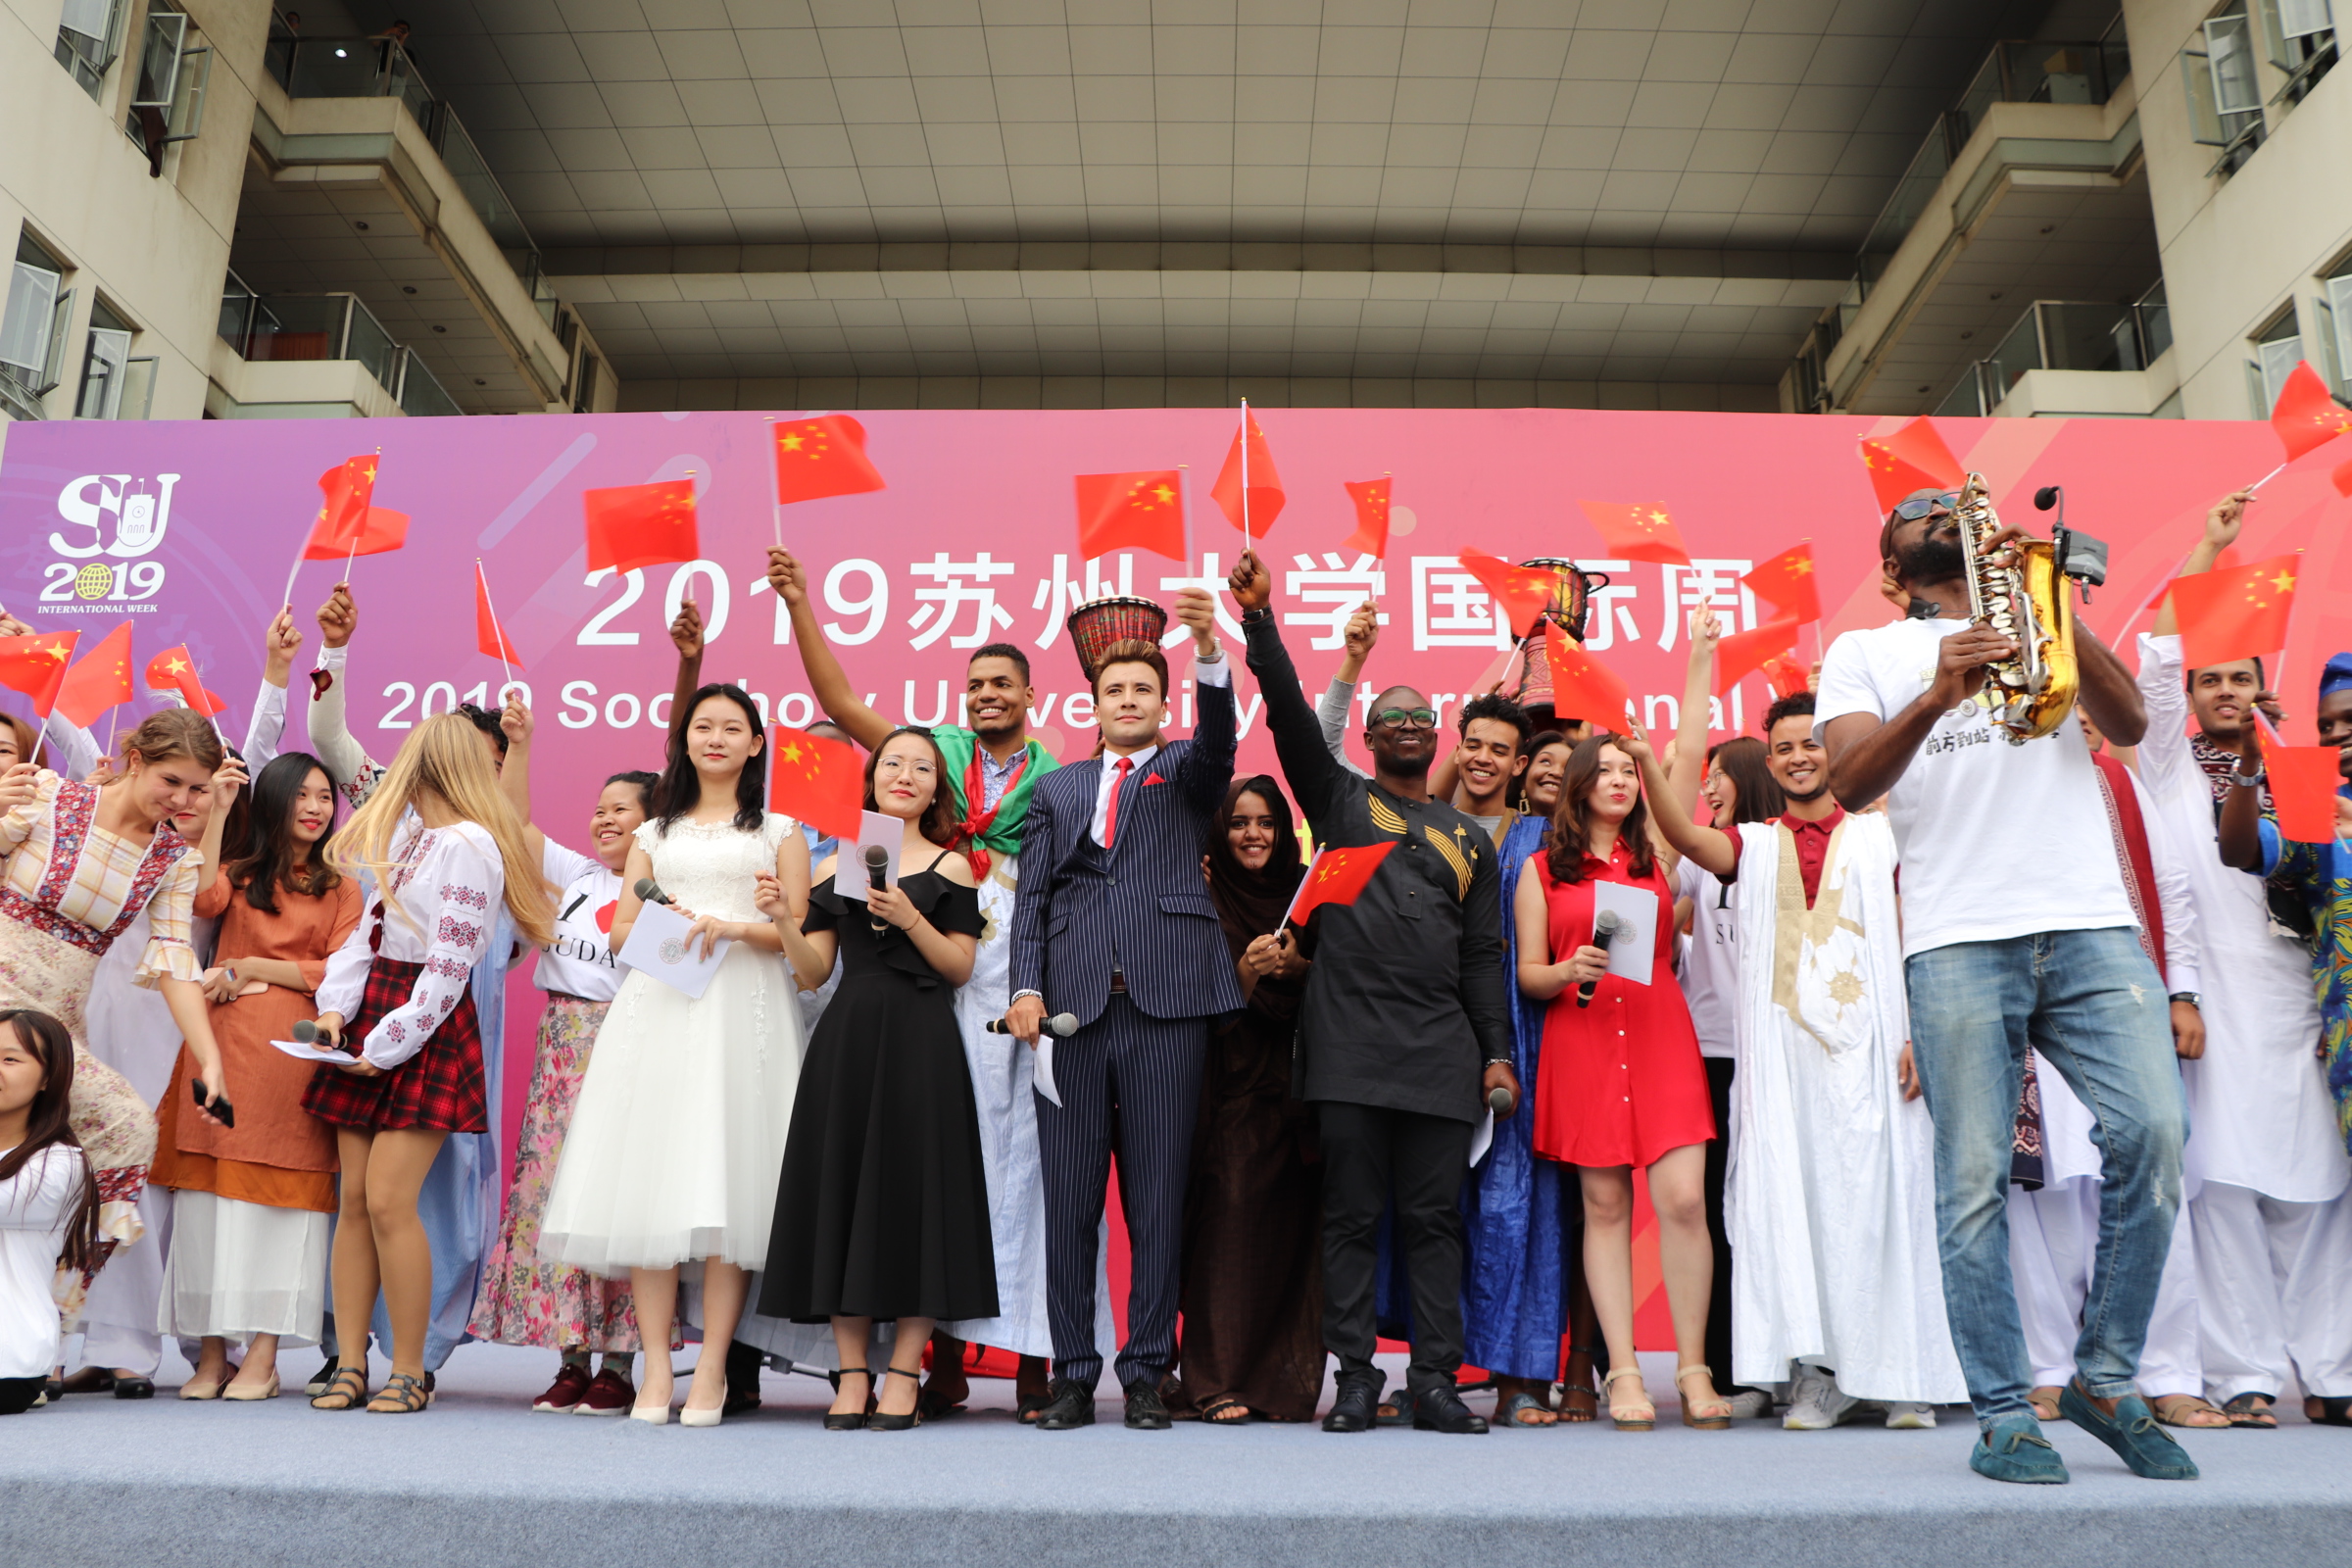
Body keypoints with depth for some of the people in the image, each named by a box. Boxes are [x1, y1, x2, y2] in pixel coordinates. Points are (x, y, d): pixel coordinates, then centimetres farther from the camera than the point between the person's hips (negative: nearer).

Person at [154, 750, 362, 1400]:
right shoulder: (237, 872, 16)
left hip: (293, 1048, -2)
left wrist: (253, 968, -5)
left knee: (278, 1191, -4)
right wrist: (216, 812, -7)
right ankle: (211, 1352, 8)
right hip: (223, 1041, 2)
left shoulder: (340, 888, 12)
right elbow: (203, 901, -8)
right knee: (210, 1189, 1)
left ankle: (263, 1356, -1)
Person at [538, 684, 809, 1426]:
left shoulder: (779, 833, 14)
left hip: (742, 1009, -2)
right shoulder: (654, 835, 22)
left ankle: (711, 1367, -4)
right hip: (657, 1006, 2)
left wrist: (735, 927, -11)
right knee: (649, 1174, -6)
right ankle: (655, 1366, -2)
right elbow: (621, 932, 14)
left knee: (725, 1178, -9)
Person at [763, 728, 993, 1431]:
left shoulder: (951, 867, 7)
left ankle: (904, 1372, 6)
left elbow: (960, 969, 0)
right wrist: (783, 920, -6)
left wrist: (909, 918, -13)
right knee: (839, 1191, 2)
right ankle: (853, 1374, 11)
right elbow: (813, 973, 10)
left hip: (921, 1045, -3)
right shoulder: (835, 868, 14)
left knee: (915, 1191, -3)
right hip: (846, 1040, 3)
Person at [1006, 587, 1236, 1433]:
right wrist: (1026, 986, -3)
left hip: (1164, 1002, -2)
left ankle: (1147, 1373, 11)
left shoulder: (1186, 771, 15)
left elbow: (1219, 741, -8)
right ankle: (1072, 1373, 13)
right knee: (1069, 1199, 3)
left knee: (1158, 1196, 1)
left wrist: (1209, 650, -25)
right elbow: (1033, 896, 12)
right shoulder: (1055, 788, 20)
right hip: (1072, 1006, 2)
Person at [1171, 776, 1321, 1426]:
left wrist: (1300, 967, -10)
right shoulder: (1207, 904, 1)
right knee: (1230, 1217, -10)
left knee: (1292, 1226, 0)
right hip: (1235, 1089, -2)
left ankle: (1282, 1383, 8)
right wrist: (1248, 970, -22)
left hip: (1298, 1090, 3)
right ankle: (1217, 1381, -4)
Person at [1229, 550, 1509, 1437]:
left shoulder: (1469, 840, 19)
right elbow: (1292, 718, -2)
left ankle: (1436, 1382, 10)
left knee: (1434, 1218, 4)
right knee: (1352, 1215, 1)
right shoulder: (1339, 800, 12)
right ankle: (1355, 1380, 9)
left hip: (1441, 1050, 2)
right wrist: (1261, 623, -13)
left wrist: (1497, 1053, 7)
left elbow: (1484, 955, 16)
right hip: (1350, 1041, -2)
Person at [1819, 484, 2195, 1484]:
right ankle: (2003, 1415, 7)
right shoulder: (1864, 652, 15)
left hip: (2092, 924, 3)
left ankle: (2107, 1381, 8)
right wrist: (1936, 696, -21)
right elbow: (1850, 783, -3)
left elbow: (2129, 723, 4)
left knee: (2154, 1134, -10)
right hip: (1958, 941, -2)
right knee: (1973, 1182, -4)